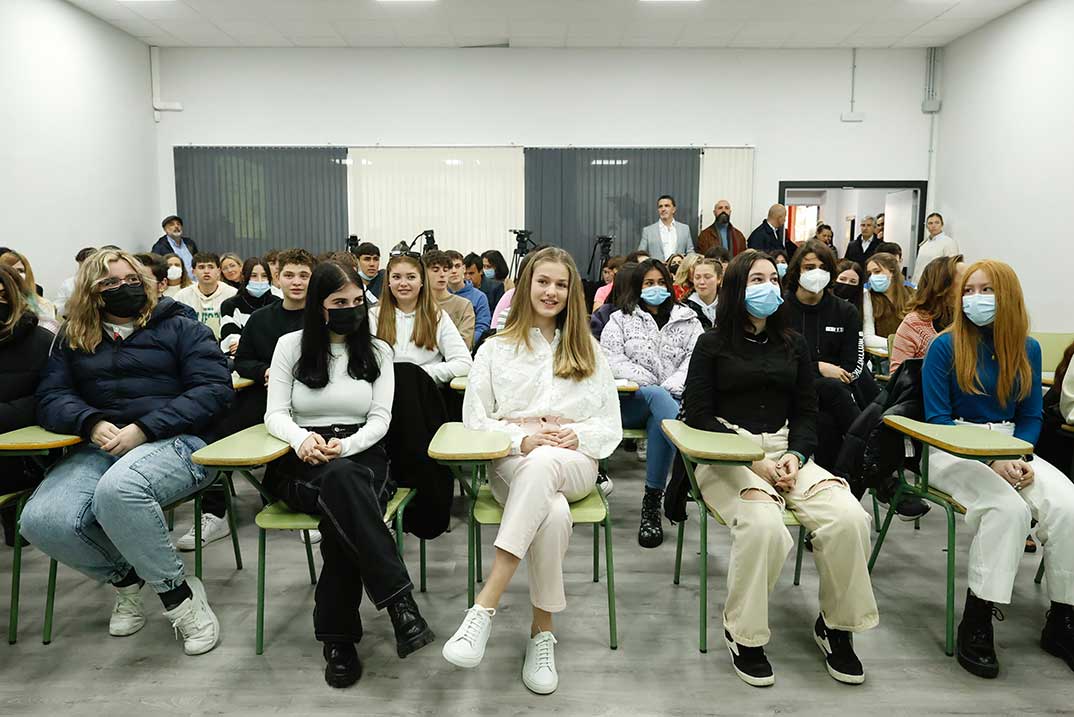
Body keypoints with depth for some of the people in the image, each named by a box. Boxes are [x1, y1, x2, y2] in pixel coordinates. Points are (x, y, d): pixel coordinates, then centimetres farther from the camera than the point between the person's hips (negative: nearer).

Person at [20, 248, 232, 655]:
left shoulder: (180, 328, 9)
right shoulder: (73, 340, 21)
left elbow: (215, 389, -3)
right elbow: (51, 398, 12)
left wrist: (143, 429, -14)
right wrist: (92, 423, -12)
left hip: (175, 443, -4)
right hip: (100, 449, 4)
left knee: (118, 489, -37)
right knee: (41, 521, -24)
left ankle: (179, 594, -17)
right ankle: (124, 577, 5)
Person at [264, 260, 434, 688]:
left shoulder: (378, 352, 11)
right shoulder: (291, 346, 9)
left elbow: (380, 420, 3)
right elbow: (275, 415, 2)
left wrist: (345, 446, -19)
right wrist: (302, 439, -22)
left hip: (361, 456, 1)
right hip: (303, 463, -1)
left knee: (341, 515, -37)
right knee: (340, 479, -39)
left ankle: (338, 638, -27)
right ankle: (400, 601, -41)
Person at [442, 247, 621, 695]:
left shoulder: (587, 351, 17)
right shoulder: (496, 349, 11)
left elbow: (611, 425, 12)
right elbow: (476, 418, 5)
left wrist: (577, 436, -11)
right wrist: (522, 438, -14)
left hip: (573, 464, 1)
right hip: (513, 463, 0)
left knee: (544, 463, -40)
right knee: (553, 513, -38)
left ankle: (484, 608, -43)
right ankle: (542, 631, -25)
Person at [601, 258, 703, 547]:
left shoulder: (687, 320, 18)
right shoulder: (620, 319, 15)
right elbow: (610, 358, 1)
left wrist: (671, 386, -16)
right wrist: (650, 384, -11)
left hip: (673, 398, 1)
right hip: (631, 402, -1)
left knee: (658, 422, -36)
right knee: (657, 397, -37)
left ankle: (652, 502, -31)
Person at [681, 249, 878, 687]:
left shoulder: (793, 345, 16)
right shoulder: (712, 344, 4)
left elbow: (806, 412, 14)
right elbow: (698, 415, -2)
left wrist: (796, 455, -7)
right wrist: (752, 462, -12)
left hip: (786, 453, 4)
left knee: (850, 518, -23)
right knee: (763, 524, -34)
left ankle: (835, 626, 2)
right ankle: (743, 634, -9)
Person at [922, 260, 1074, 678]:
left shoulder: (1028, 350, 10)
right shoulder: (945, 346, -2)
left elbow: (1031, 417, 13)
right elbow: (937, 418, -5)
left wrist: (1021, 458, -9)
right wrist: (991, 461, -16)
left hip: (1011, 447, 4)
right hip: (955, 451, -4)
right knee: (1008, 508, -32)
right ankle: (976, 624, -21)